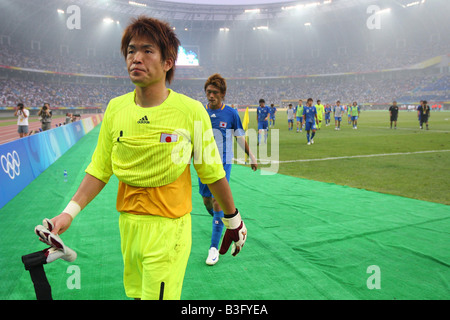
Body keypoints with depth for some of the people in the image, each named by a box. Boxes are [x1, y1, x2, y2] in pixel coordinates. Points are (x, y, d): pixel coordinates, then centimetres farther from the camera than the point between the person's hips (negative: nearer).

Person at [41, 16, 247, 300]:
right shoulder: (115, 108, -1)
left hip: (168, 228, -4)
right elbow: (100, 169, 6)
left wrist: (233, 220, 5)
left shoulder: (191, 111, -12)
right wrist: (70, 212, -3)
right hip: (128, 224, 4)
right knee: (137, 294, 18)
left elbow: (212, 173, -3)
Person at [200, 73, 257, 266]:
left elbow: (240, 137, 5)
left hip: (223, 164, -3)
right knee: (207, 201, 13)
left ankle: (214, 248, -1)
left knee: (217, 202, -9)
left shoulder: (231, 113, -6)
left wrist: (251, 156, 9)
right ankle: (221, 221, 46)